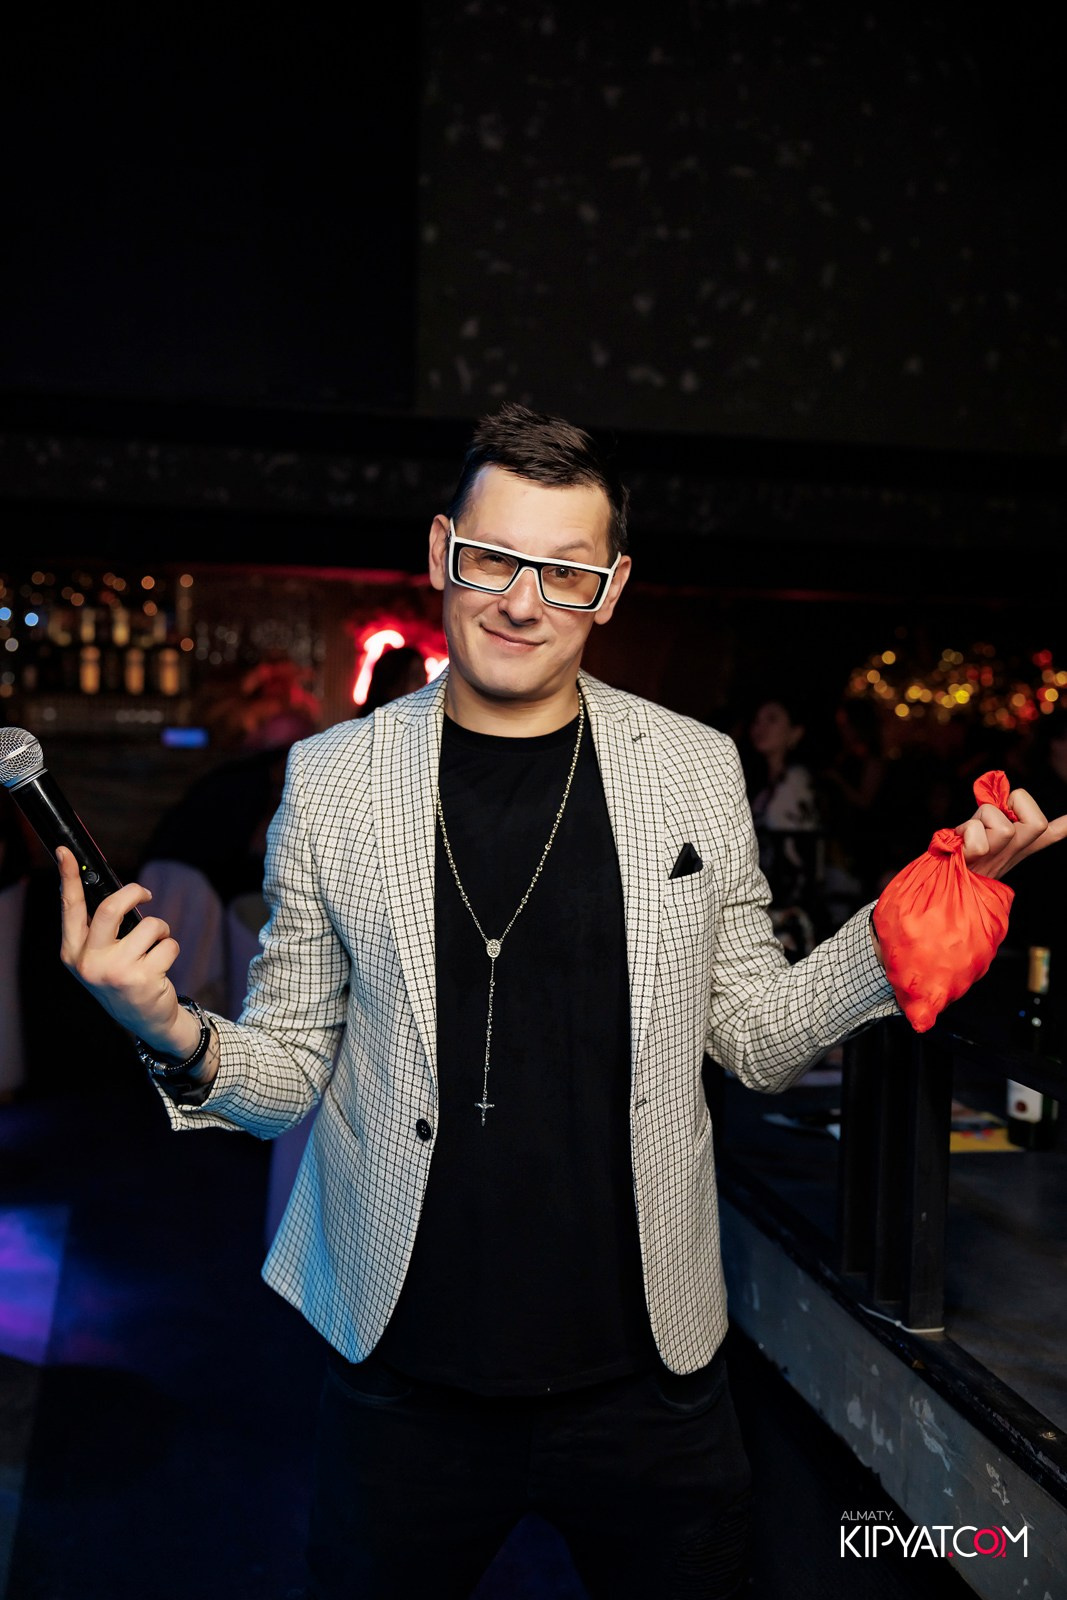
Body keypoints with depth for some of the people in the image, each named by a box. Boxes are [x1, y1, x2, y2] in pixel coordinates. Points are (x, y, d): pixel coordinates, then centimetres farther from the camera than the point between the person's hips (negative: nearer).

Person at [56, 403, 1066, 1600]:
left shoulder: (698, 770, -2)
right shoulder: (330, 779, -5)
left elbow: (758, 1037, 4)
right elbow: (288, 1071, 1)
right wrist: (180, 1040, -20)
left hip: (648, 1370, 1)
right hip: (403, 1377, 0)